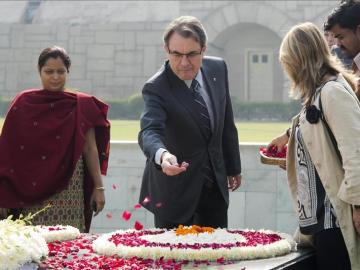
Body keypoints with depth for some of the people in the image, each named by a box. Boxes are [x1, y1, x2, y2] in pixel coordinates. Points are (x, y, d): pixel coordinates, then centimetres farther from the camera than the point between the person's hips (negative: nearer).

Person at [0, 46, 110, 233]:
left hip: (68, 188, 0)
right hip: (30, 188, 0)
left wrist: (98, 187, 7)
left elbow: (90, 149, 9)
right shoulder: (23, 103, 5)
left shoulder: (81, 105, 7)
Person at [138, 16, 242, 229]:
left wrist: (233, 167, 15)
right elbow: (150, 131, -35)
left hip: (215, 184, 5)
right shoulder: (156, 88, -19)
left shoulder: (217, 69, -2)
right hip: (175, 188, -5)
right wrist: (162, 155, -56)